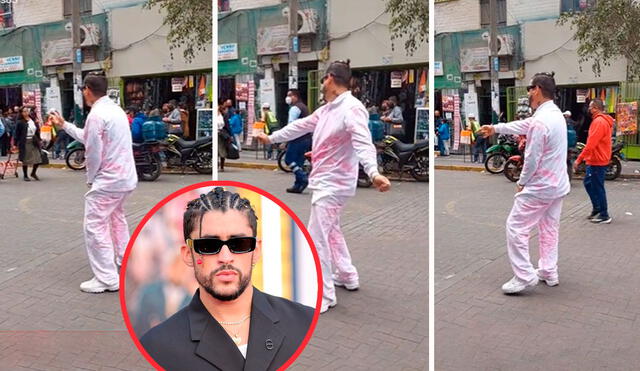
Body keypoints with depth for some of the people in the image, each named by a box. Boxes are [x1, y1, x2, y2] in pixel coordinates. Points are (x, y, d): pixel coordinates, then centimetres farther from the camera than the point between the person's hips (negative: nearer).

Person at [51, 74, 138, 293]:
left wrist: (90, 179, -2)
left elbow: (93, 153, -17)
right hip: (126, 177, 10)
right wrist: (64, 125, 25)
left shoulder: (96, 115, -18)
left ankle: (107, 279, -2)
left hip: (108, 180, -10)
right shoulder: (115, 109, 12)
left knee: (95, 227, -3)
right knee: (117, 219, 26)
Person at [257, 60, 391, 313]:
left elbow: (363, 142, -37)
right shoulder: (327, 109, 8)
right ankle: (347, 276, 40)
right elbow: (301, 126, 20)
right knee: (331, 231, 24)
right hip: (325, 181, 10)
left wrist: (373, 173, -54)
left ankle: (323, 298, 5)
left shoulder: (352, 108, -23)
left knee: (317, 239, -6)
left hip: (333, 184, -10)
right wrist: (271, 138, 30)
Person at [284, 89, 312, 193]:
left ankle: (303, 178, -12)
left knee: (289, 159, -4)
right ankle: (298, 185, 9)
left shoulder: (295, 108, -10)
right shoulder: (303, 106, 22)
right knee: (298, 162, 10)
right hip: (307, 138, 9)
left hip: (298, 139, -9)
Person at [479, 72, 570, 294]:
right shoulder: (555, 113, 6)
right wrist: (496, 128, 29)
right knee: (549, 228, 18)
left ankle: (525, 276, 0)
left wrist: (521, 183, -6)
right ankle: (549, 272, 26)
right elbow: (525, 125, 20)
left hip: (540, 186, -10)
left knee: (516, 227, -1)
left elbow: (532, 159, -21)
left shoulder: (541, 121, -24)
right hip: (558, 184, 10)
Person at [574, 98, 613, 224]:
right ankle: (597, 208, 26)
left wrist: (579, 159, -21)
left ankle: (604, 216, 4)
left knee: (598, 188, -3)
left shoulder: (599, 122, -19)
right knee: (588, 183, 19)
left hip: (597, 161, -10)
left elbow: (591, 144, -24)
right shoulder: (604, 121, 13)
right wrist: (586, 157, 16)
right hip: (595, 160, 10)